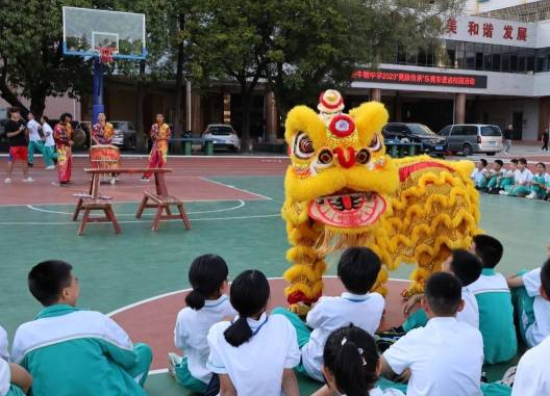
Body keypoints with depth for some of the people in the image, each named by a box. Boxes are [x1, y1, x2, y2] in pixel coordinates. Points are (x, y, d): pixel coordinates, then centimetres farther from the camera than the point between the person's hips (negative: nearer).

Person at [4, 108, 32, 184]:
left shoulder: (22, 122, 9)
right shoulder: (9, 123, -6)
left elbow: (25, 133, 16)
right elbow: (8, 134, -13)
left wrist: (25, 130, -7)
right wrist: (18, 131, -20)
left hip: (23, 144, 6)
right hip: (14, 145, -6)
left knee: (25, 160, 10)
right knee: (11, 161, -4)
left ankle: (26, 177, 20)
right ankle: (8, 177, 2)